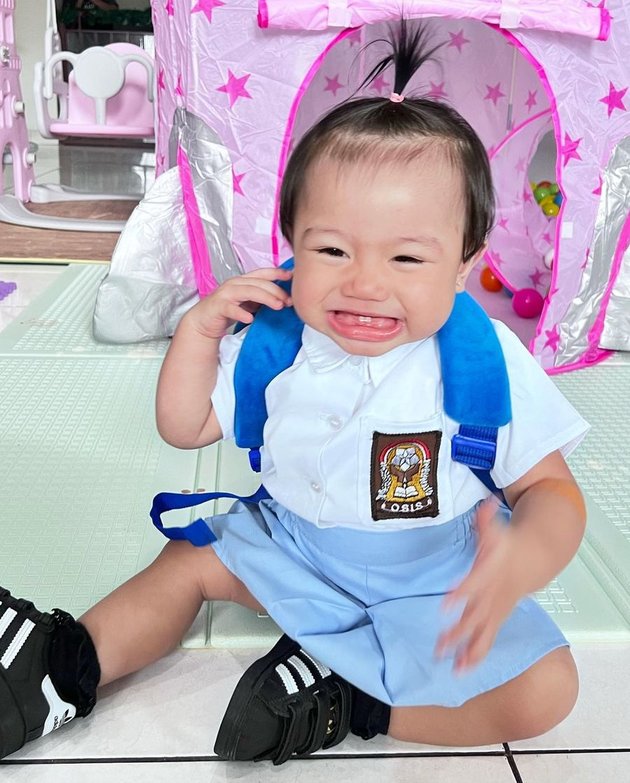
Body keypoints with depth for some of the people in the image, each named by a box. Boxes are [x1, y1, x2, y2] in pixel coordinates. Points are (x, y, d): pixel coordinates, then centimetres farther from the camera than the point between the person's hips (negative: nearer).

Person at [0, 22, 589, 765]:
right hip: (291, 544, 3)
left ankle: (346, 702, -15)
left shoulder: (487, 364, -22)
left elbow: (551, 489, -16)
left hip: (435, 580, -2)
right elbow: (184, 428, 1)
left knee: (545, 689, -19)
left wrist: (522, 562, -41)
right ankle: (69, 664, 11)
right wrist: (199, 328, -17)